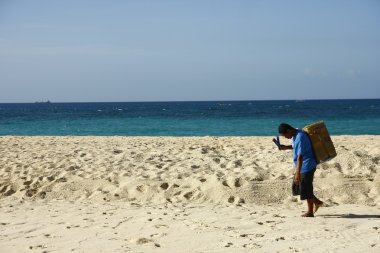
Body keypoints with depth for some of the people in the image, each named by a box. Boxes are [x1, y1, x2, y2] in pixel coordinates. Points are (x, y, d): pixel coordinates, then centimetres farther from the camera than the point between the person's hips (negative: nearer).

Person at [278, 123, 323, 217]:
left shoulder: (300, 137, -24)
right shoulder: (296, 135, 7)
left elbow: (300, 156, -27)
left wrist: (298, 173, -28)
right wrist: (286, 147, 13)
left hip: (307, 166, -10)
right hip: (305, 167, 10)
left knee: (306, 189, -1)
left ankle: (310, 212, 12)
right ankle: (317, 202, 26)